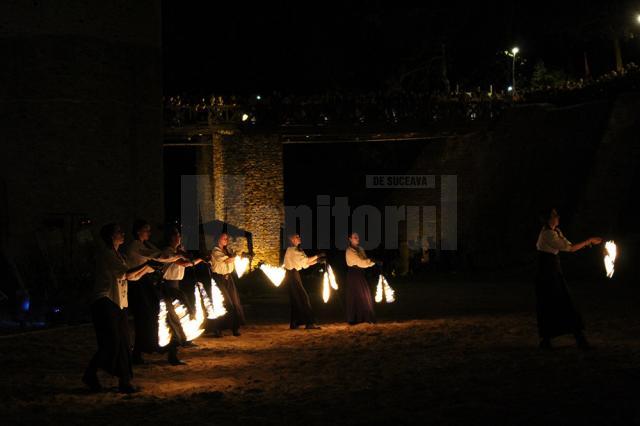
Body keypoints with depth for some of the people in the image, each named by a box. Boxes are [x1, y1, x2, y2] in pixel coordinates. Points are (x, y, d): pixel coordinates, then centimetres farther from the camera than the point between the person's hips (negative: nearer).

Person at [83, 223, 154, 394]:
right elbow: (128, 273, -14)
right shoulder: (105, 254, -9)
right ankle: (90, 375, -3)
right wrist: (145, 266, -2)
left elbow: (133, 277, 21)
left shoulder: (118, 255, 21)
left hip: (119, 303, 9)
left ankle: (125, 381, 6)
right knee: (111, 342, -14)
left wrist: (146, 269, 8)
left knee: (123, 343, 4)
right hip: (105, 302, -9)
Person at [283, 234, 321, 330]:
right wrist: (317, 256, -11)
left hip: (294, 276, 10)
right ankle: (309, 323, -16)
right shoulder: (291, 250, -12)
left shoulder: (296, 250, 19)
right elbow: (305, 260, -19)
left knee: (296, 300, 11)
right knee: (303, 298, -12)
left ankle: (293, 324, 14)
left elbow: (305, 263, 14)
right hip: (292, 276, -10)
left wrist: (317, 261, 3)